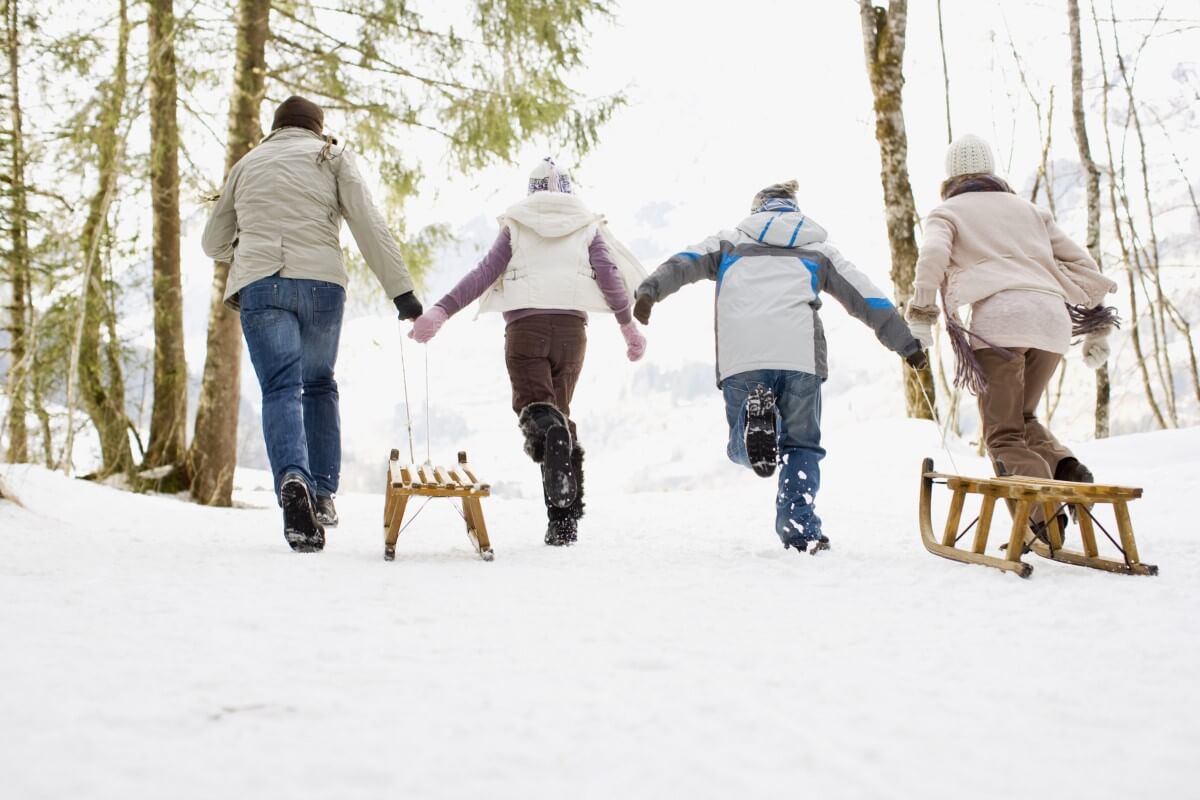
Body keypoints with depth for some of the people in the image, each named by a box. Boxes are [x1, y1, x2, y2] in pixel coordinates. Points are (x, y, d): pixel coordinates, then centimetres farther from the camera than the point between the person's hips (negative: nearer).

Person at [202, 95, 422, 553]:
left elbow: (213, 244, 28)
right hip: (321, 281, 0)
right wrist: (401, 291, 1)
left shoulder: (248, 164, 23)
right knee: (319, 385, 16)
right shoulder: (332, 156, 17)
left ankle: (293, 480, -32)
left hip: (258, 285, 0)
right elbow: (370, 227, 3)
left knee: (281, 388, -6)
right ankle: (323, 493, 12)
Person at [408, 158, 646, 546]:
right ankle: (564, 518, 3)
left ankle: (547, 430, -41)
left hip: (524, 323, -2)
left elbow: (485, 272, 3)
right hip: (571, 325, 2)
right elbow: (608, 274, 6)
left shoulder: (516, 225, 15)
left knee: (532, 402, -1)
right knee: (560, 409, 11)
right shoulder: (588, 224, 18)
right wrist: (628, 325, 10)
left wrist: (441, 311, -1)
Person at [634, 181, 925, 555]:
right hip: (800, 356, 0)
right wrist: (908, 346, 30)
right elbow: (868, 300, 26)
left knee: (742, 448, 12)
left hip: (741, 358, 0)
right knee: (802, 446, 15)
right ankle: (800, 530, 0)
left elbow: (685, 262, 10)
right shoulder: (818, 249, 28)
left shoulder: (731, 240, 28)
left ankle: (755, 423, -23)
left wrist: (650, 291, -5)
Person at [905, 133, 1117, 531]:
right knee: (1022, 418, 21)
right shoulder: (1027, 208, 32)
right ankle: (1065, 468, -5)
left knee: (1004, 433, -1)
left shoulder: (948, 211, 20)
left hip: (999, 316, -5)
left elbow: (932, 255, -3)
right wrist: (1096, 322, 28)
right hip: (1052, 317, 5)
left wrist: (921, 314, -4)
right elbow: (1080, 262, 25)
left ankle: (1042, 515, -21)